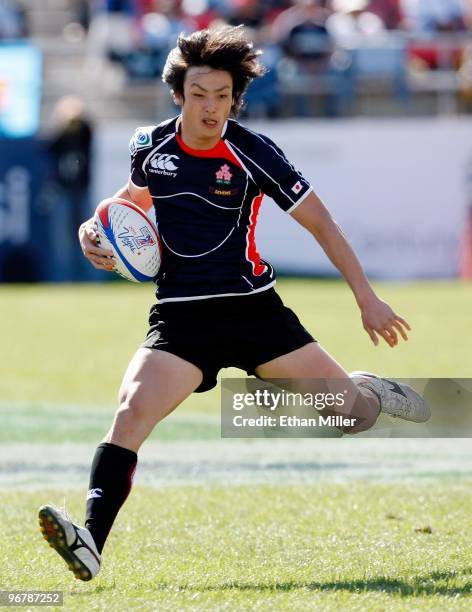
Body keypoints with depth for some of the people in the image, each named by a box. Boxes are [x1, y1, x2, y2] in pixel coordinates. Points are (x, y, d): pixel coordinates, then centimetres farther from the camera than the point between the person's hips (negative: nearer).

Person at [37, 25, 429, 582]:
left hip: (252, 308, -1)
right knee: (131, 410, -25)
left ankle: (375, 394, 43)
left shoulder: (252, 154, -10)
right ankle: (90, 541, -34)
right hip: (180, 317, 1)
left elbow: (319, 222, -3)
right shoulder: (149, 145, 0)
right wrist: (97, 229, 4)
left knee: (349, 408, 3)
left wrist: (367, 300, -3)